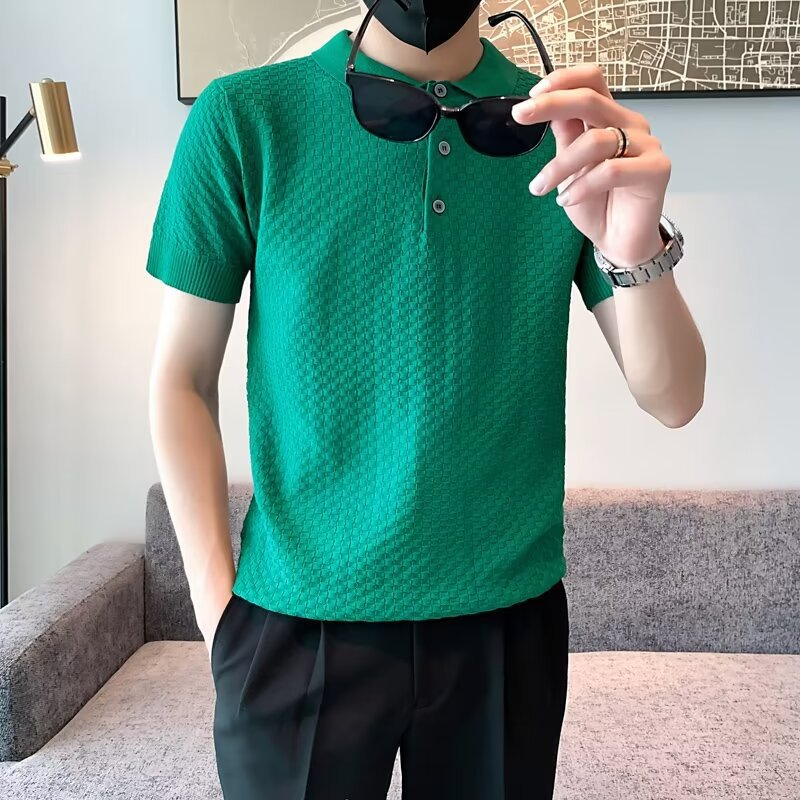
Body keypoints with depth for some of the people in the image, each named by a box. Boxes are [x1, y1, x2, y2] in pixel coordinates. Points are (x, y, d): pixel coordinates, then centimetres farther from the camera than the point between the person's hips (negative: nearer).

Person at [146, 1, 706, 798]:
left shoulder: (573, 128, -4)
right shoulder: (242, 119, -8)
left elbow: (673, 400, -8)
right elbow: (183, 379, -2)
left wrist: (635, 251, -27)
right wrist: (216, 597, -5)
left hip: (509, 617, 2)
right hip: (298, 617, -1)